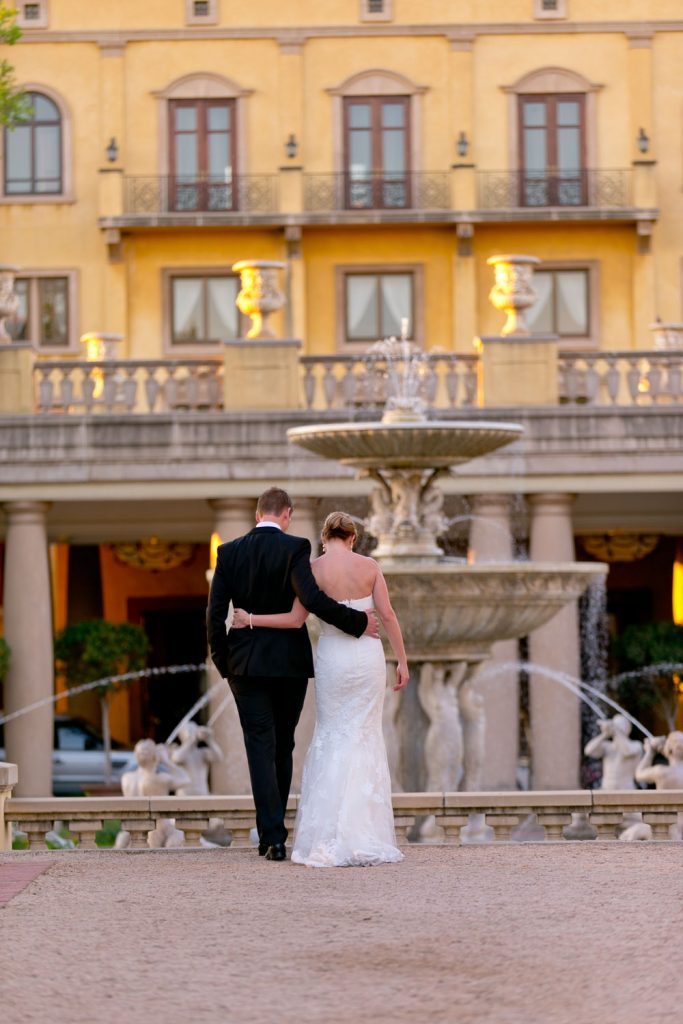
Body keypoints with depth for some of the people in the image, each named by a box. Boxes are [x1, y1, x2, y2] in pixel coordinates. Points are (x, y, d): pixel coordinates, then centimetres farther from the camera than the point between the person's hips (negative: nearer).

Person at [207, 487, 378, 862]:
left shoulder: (229, 552, 2)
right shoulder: (294, 548, -9)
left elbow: (215, 613, 1)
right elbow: (312, 599, -22)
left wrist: (222, 662, 11)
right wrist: (358, 621, -13)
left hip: (247, 663, 1)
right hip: (290, 662, -1)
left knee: (260, 747, 0)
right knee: (283, 747, 13)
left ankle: (273, 836, -10)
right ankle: (273, 831, 20)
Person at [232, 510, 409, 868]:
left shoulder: (314, 569, -6)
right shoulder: (369, 566, -2)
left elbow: (295, 620, -8)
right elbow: (387, 615, -3)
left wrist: (250, 619, 2)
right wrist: (402, 660, 4)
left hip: (332, 656, -1)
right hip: (368, 655, 1)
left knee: (332, 738, 10)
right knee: (365, 738, 8)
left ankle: (329, 838, 3)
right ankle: (366, 835, 4)